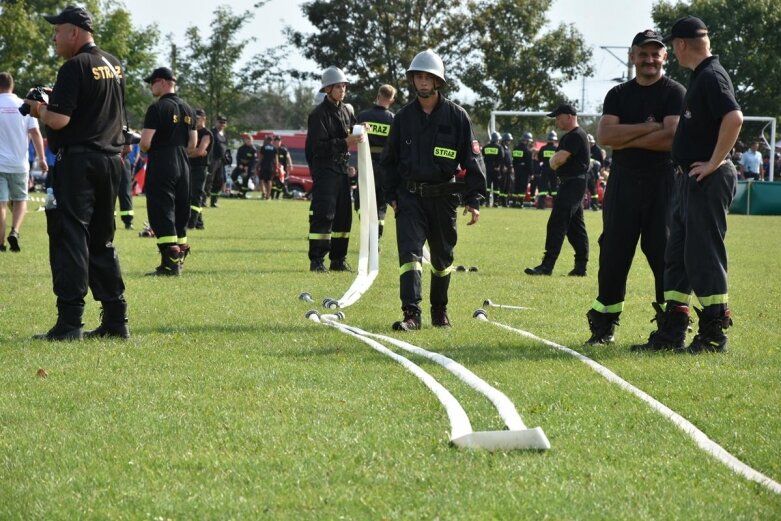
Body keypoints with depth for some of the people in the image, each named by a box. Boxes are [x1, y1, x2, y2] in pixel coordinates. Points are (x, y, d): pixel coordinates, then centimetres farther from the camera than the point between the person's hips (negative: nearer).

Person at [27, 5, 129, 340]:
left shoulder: (74, 67, -13)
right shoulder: (114, 66, 13)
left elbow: (59, 120, -20)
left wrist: (39, 111, 0)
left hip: (77, 162, -8)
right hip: (111, 160, 8)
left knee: (70, 237, -8)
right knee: (102, 241, 14)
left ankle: (70, 321, -13)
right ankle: (116, 320, 13)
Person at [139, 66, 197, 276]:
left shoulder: (157, 108, -12)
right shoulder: (187, 109, 12)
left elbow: (145, 142, -16)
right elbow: (193, 143, 14)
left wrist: (145, 150, 4)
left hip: (161, 165, -7)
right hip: (183, 166, 7)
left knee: (161, 211, -6)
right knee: (180, 211, 14)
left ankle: (170, 262, -13)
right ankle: (179, 258, 20)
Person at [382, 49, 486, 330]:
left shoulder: (456, 115, -2)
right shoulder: (404, 117, 5)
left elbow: (472, 158, -1)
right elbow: (390, 159, 14)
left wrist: (474, 200, -6)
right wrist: (391, 195, 7)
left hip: (443, 196, -1)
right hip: (409, 196, 1)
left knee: (442, 256, 11)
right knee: (410, 251, -13)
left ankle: (440, 309, 30)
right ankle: (411, 314, -18)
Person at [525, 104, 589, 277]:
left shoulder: (576, 136, -15)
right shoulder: (569, 136, 19)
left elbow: (559, 159, -22)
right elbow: (555, 160, 22)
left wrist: (553, 160, -1)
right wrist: (554, 161, 0)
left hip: (572, 184, -11)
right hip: (570, 184, 11)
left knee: (557, 224, -14)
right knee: (576, 226, 12)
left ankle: (547, 266, -17)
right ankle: (581, 267, 14)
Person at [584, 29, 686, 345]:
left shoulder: (675, 94, 1)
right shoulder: (618, 95, 14)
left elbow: (671, 138, -15)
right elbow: (604, 134, -3)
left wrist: (625, 139, -9)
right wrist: (648, 127, -11)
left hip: (663, 183, -4)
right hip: (623, 181, 4)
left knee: (664, 253, -3)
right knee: (613, 252, 4)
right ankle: (603, 325, 10)